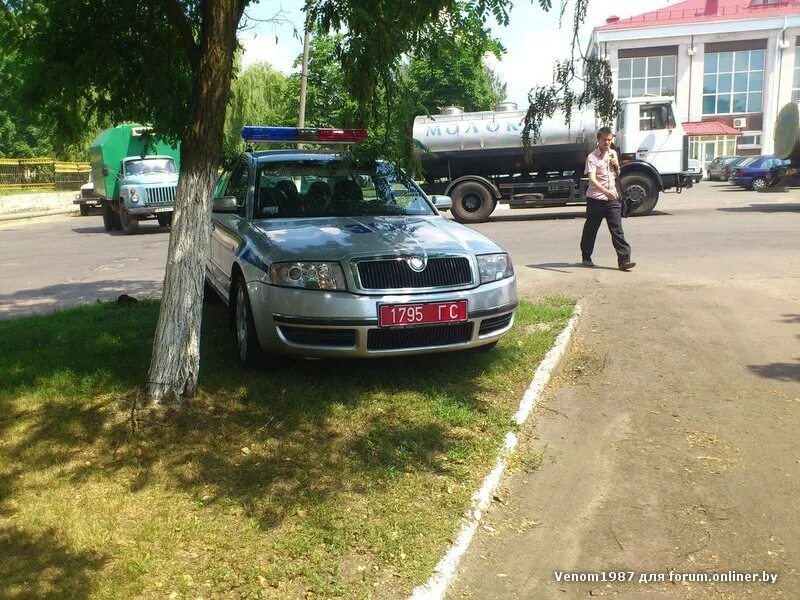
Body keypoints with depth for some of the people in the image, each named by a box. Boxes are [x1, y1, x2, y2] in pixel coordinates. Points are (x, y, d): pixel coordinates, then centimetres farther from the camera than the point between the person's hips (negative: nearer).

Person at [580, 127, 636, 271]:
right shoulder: (592, 157, -9)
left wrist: (617, 166, 1)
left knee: (617, 230, -4)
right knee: (590, 230, 9)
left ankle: (624, 260, -8)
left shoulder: (613, 154, 11)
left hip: (612, 199, 4)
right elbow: (592, 179, -22)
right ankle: (586, 258, 26)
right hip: (596, 200, -4)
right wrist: (605, 191, -37)